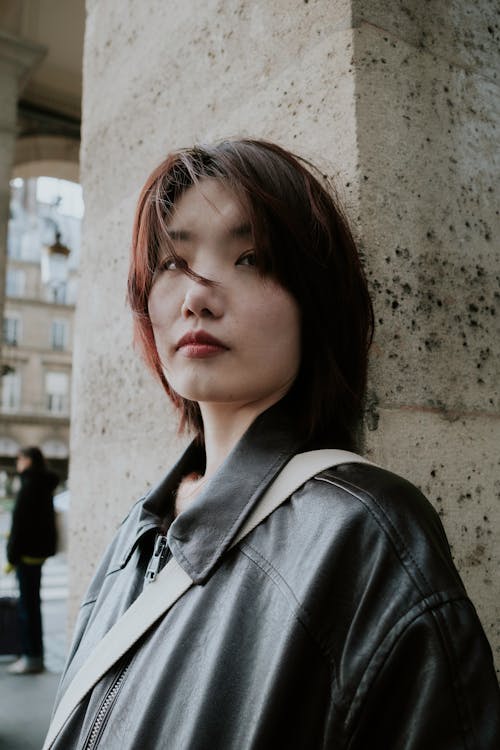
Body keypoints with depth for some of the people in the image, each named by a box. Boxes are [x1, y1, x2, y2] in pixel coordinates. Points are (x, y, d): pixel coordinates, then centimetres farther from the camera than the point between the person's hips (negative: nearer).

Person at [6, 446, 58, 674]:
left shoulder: (30, 485, -15)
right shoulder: (44, 484, 13)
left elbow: (21, 520, -18)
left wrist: (13, 552, -15)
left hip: (28, 552, -9)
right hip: (38, 549, 9)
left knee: (28, 604, -3)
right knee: (31, 603, 15)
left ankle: (33, 657, 4)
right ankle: (32, 654, 24)